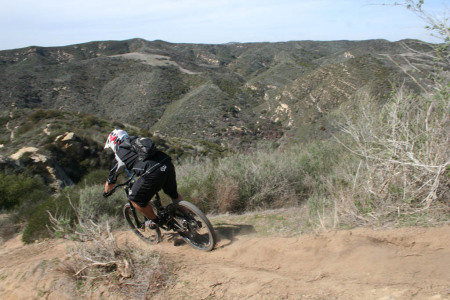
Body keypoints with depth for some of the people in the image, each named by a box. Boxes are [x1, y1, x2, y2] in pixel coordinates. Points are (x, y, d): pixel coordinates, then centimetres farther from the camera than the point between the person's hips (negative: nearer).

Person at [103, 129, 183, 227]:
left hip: (154, 173, -7)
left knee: (134, 198, 16)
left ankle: (154, 221, 27)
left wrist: (106, 191, 49)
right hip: (168, 164, 7)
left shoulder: (118, 156, 15)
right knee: (174, 194, 30)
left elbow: (109, 184, 27)